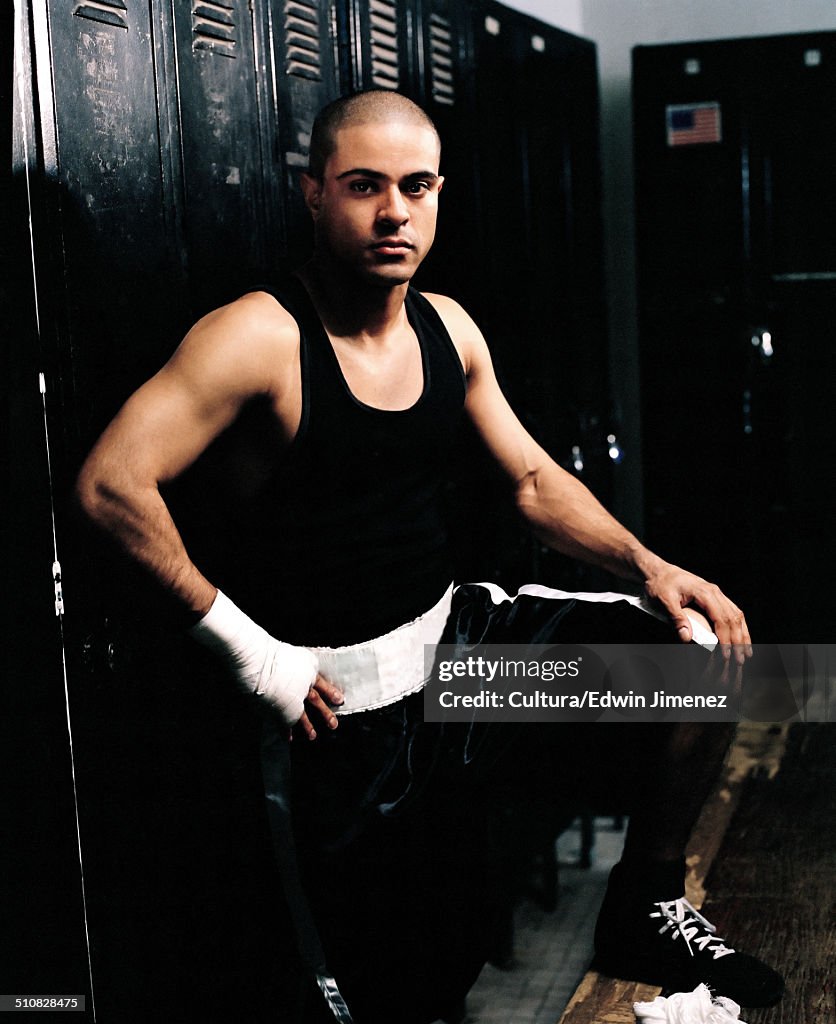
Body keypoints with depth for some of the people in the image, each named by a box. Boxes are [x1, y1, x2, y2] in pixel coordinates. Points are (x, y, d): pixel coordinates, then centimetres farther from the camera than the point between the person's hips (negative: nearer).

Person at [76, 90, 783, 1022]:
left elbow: (533, 481, 9)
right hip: (339, 698, -6)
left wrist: (650, 566, -7)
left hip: (457, 631, 6)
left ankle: (646, 910, 14)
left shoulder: (449, 329, 4)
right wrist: (246, 646, -22)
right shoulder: (261, 338, -18)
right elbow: (111, 484, -25)